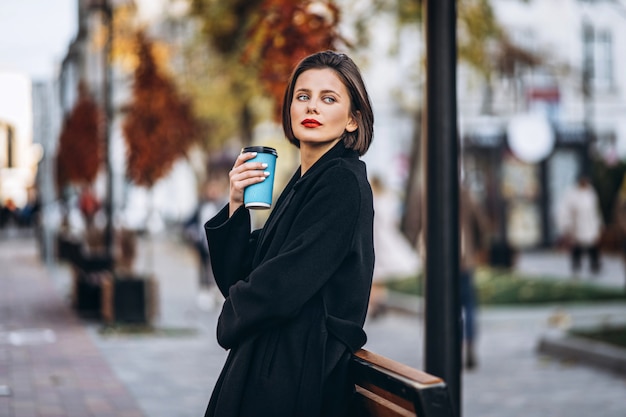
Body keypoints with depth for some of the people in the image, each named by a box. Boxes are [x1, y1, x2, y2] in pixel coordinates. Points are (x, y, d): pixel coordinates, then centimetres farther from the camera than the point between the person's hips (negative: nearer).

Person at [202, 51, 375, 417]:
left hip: (294, 378, -8)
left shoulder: (344, 183, -15)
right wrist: (236, 204, -4)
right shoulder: (302, 182, 12)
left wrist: (234, 312, 0)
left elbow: (282, 288, -21)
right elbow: (235, 279, 10)